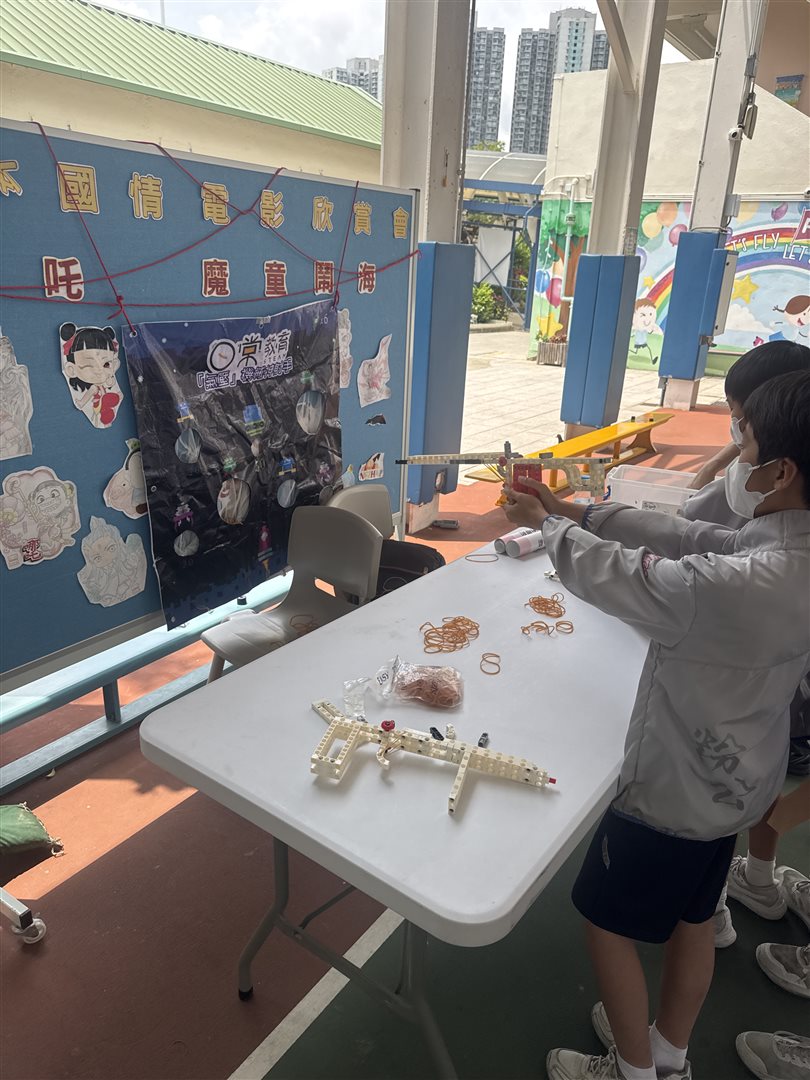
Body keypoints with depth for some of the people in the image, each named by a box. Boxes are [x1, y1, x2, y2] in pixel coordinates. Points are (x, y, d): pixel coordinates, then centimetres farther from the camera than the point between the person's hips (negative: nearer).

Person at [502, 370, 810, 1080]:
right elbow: (689, 540, 0)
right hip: (732, 781, 8)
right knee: (691, 917, 26)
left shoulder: (743, 585, -36)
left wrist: (547, 524, -5)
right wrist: (580, 512, -1)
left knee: (607, 919, 16)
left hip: (678, 789, -8)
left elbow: (616, 577, -24)